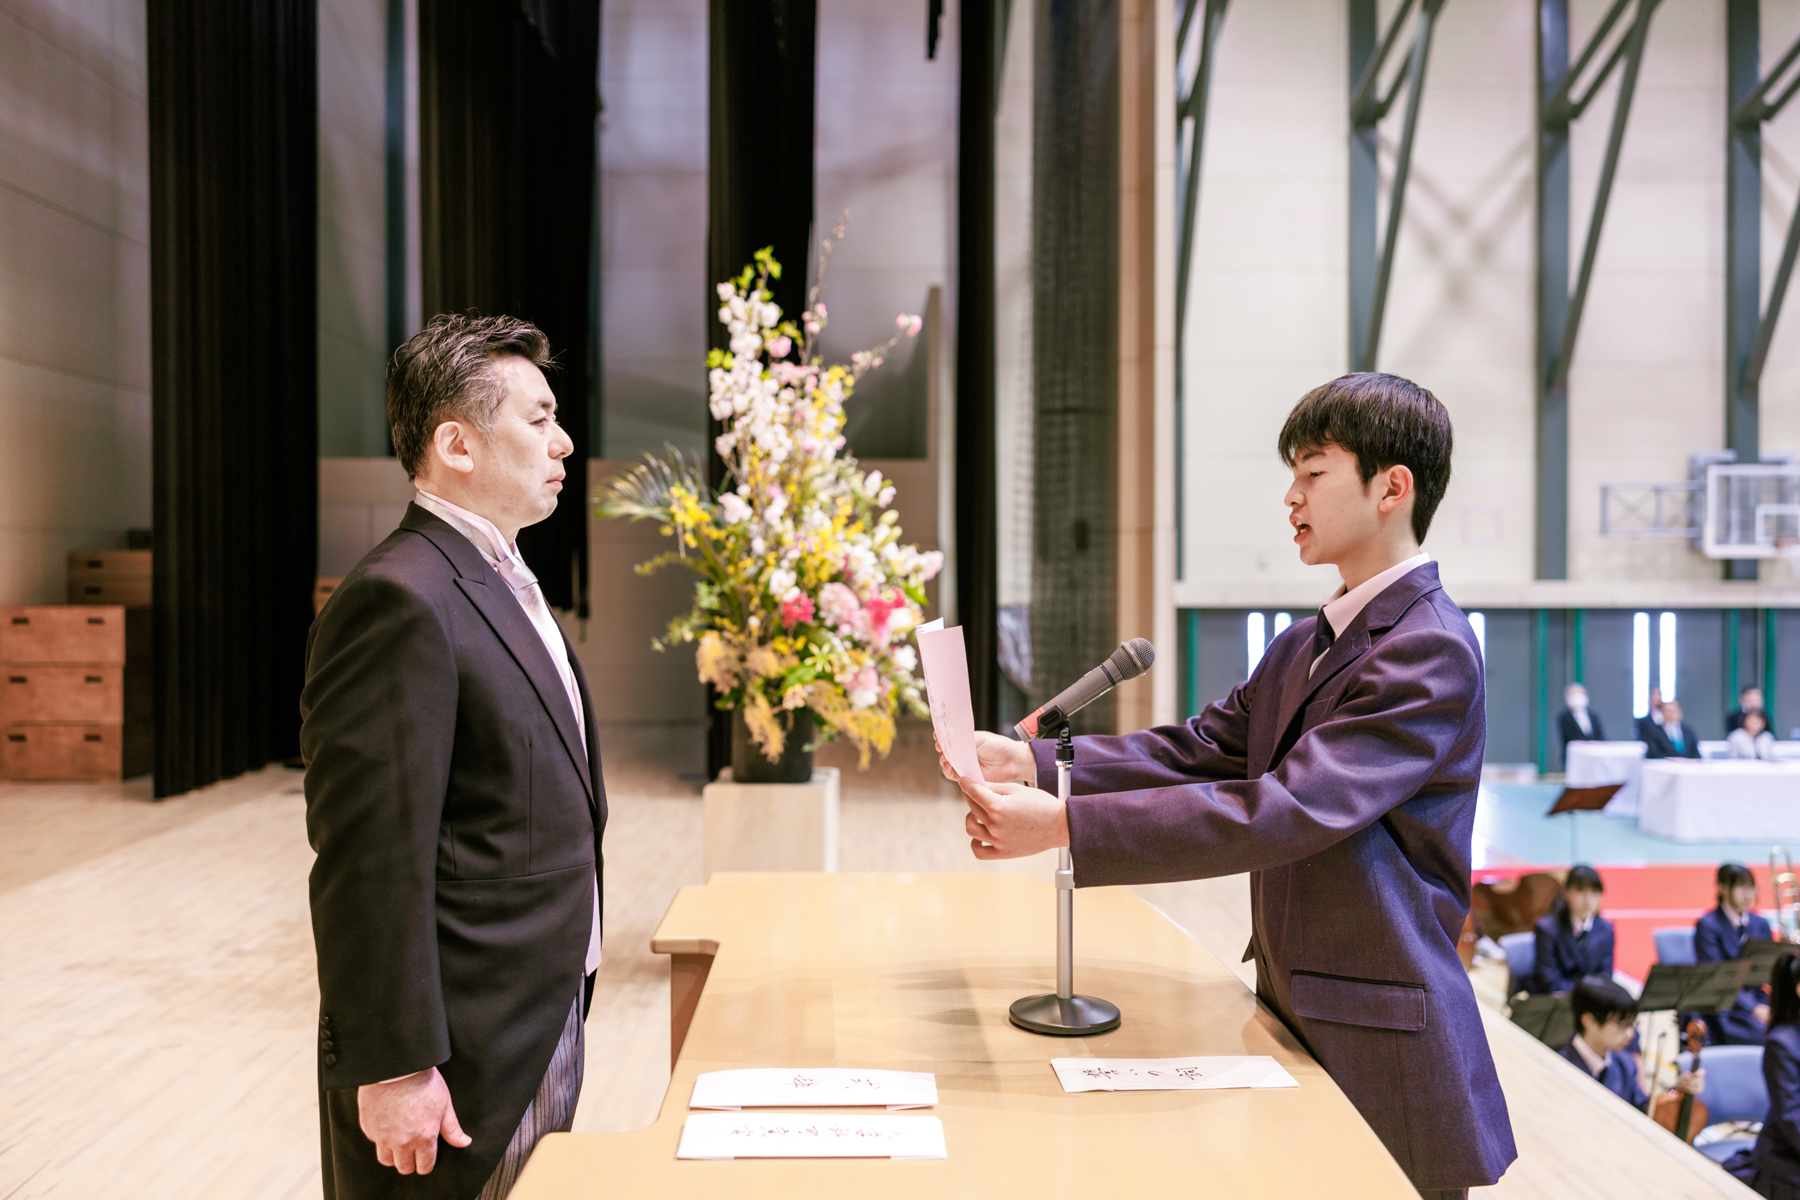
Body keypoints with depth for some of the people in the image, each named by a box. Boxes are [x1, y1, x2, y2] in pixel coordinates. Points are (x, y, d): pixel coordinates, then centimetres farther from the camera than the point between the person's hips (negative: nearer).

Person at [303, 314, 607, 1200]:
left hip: (545, 1033, 9)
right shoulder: (400, 601, -19)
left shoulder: (505, 587, 12)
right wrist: (393, 1067, -21)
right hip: (457, 1064, -9)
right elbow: (370, 861, -22)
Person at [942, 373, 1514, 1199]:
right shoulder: (1300, 649, 11)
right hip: (1294, 1011, 8)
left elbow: (1284, 810, -29)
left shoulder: (1431, 651, -20)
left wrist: (1064, 824, -32)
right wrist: (1030, 762, -10)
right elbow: (1200, 749, 3)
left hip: (1381, 1049, -8)